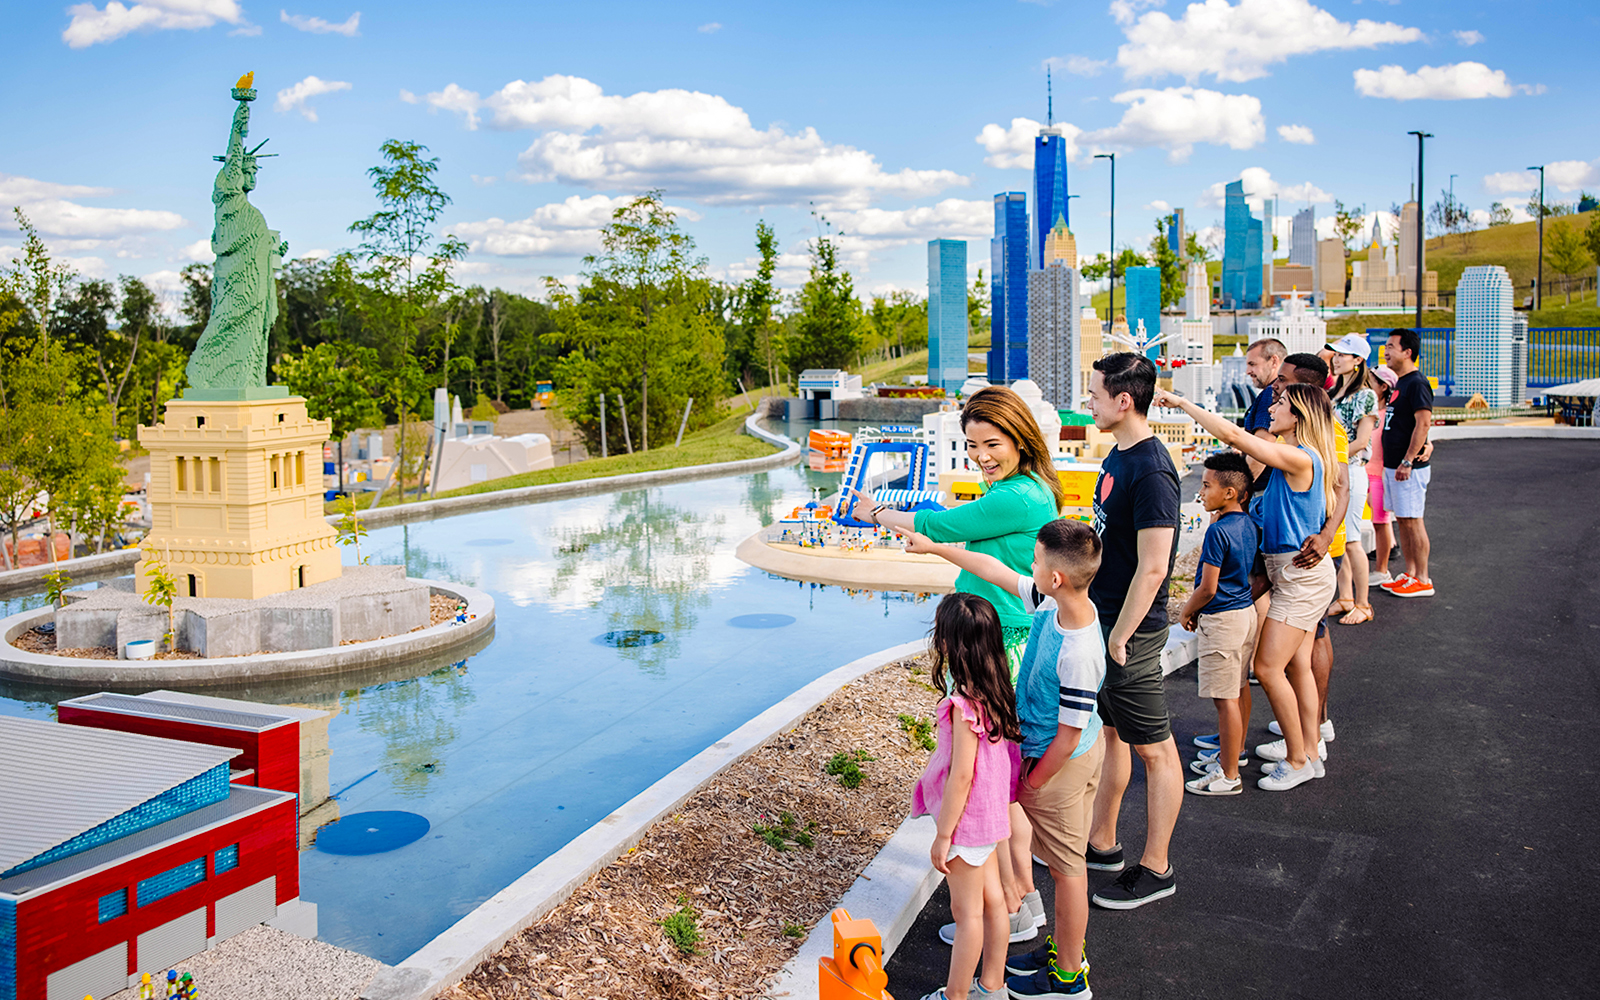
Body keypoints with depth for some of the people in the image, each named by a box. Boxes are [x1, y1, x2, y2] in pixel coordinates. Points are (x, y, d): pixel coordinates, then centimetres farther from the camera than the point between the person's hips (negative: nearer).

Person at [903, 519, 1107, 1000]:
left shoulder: (1078, 654, -34)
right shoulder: (1053, 604, -9)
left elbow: (1068, 736, -25)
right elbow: (998, 572, 4)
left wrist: (1030, 785, -12)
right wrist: (936, 547, 10)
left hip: (1060, 764, -9)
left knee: (1067, 868, 8)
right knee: (1067, 863, 22)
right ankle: (1064, 947, 40)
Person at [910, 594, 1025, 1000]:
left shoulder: (965, 705, -29)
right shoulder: (996, 691, -2)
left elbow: (961, 775, -25)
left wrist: (943, 835, -15)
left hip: (967, 816, -9)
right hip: (991, 812, 9)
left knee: (967, 912, 6)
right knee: (991, 898, 20)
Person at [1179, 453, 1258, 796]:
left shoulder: (1218, 530, -21)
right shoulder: (1249, 524, 6)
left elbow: (1208, 588, -20)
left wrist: (1186, 612, -3)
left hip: (1222, 619, -10)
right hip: (1247, 610, 10)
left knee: (1225, 698, -3)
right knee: (1239, 686, 21)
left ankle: (1229, 776, 3)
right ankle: (1235, 751, 36)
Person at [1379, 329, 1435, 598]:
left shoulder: (1417, 383, -14)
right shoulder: (1397, 383, 15)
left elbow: (1423, 423, -21)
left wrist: (1408, 461, -24)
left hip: (1409, 467, -9)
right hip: (1392, 465, 9)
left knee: (1412, 521, -4)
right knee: (1402, 520, 13)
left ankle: (1423, 581, 3)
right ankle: (1410, 574, 20)